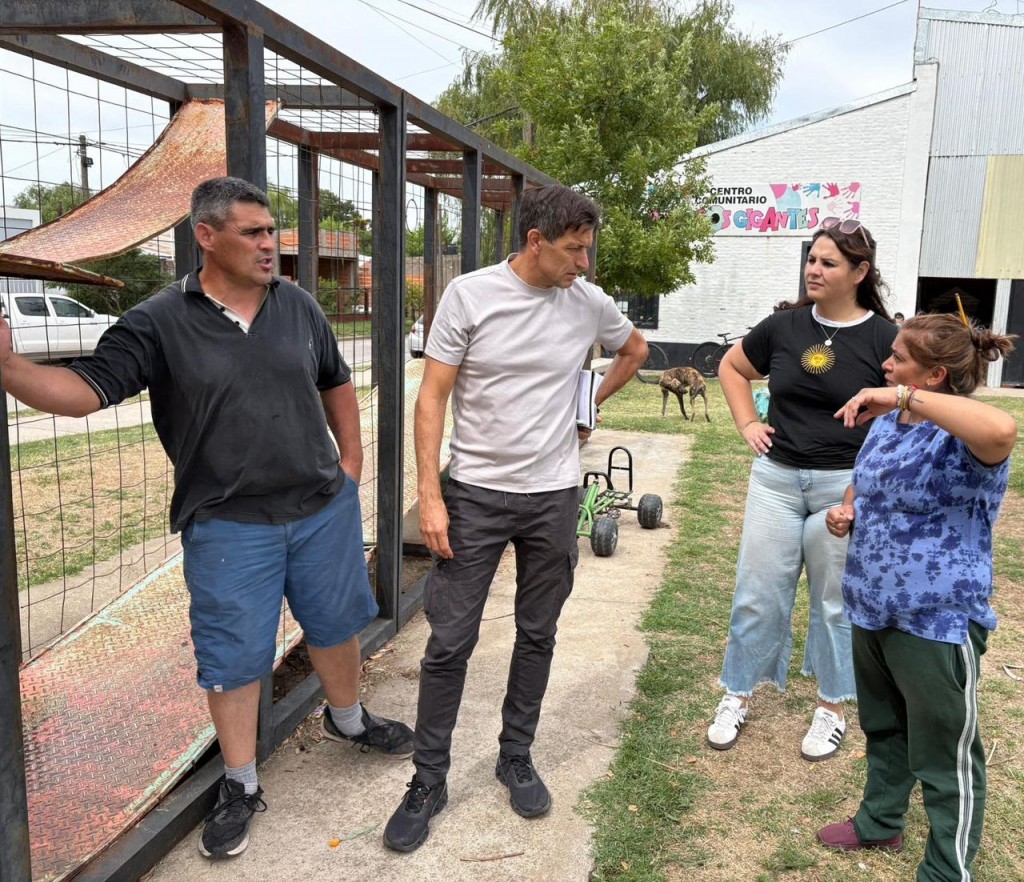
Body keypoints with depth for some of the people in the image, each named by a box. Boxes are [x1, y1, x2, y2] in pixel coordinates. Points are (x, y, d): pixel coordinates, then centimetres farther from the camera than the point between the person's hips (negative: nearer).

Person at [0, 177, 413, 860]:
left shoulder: (299, 306, 1)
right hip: (229, 526, -3)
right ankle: (241, 786, 29)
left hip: (326, 508, 4)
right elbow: (85, 390, -15)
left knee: (337, 624, 20)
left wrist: (351, 463, 8)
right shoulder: (158, 323, -9)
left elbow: (336, 384, 13)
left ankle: (348, 719, 48)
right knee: (233, 656, 8)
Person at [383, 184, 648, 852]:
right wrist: (429, 494, -14)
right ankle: (429, 780, 19)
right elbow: (432, 397, -8)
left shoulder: (589, 302, -1)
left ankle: (517, 759, 33)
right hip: (475, 494, -2)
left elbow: (635, 350, 21)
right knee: (450, 642, 2)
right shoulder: (470, 294, -9)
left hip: (554, 496, 3)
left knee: (537, 636, 13)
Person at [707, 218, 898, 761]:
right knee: (758, 593, 8)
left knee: (835, 601, 12)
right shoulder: (784, 325, 0)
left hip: (844, 487, -2)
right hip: (776, 477, 3)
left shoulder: (883, 338, -9)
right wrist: (747, 424, 6)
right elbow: (732, 367, 17)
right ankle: (738, 695, 24)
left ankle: (831, 708, 30)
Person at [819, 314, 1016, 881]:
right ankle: (880, 821, 47)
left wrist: (903, 396, -41)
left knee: (944, 754, 8)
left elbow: (1002, 430, -47)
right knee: (882, 727, 26)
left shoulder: (963, 438, -21)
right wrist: (846, 508, 1)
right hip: (872, 607, 9)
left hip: (937, 621, -8)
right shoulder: (886, 422, 5)